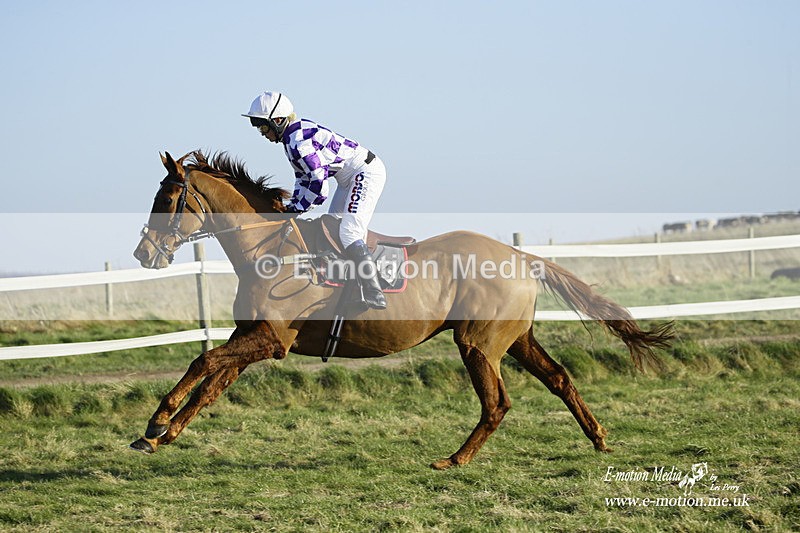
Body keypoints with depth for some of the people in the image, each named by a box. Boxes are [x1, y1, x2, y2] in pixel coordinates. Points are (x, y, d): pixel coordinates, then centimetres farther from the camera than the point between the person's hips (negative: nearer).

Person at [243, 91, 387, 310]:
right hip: (351, 177, 11)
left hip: (366, 173, -11)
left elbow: (319, 183, -25)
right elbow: (303, 178, 16)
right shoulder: (296, 132, 9)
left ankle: (374, 294, -24)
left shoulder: (297, 141, -24)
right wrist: (292, 206, 4)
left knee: (349, 233, -20)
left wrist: (298, 209, -14)